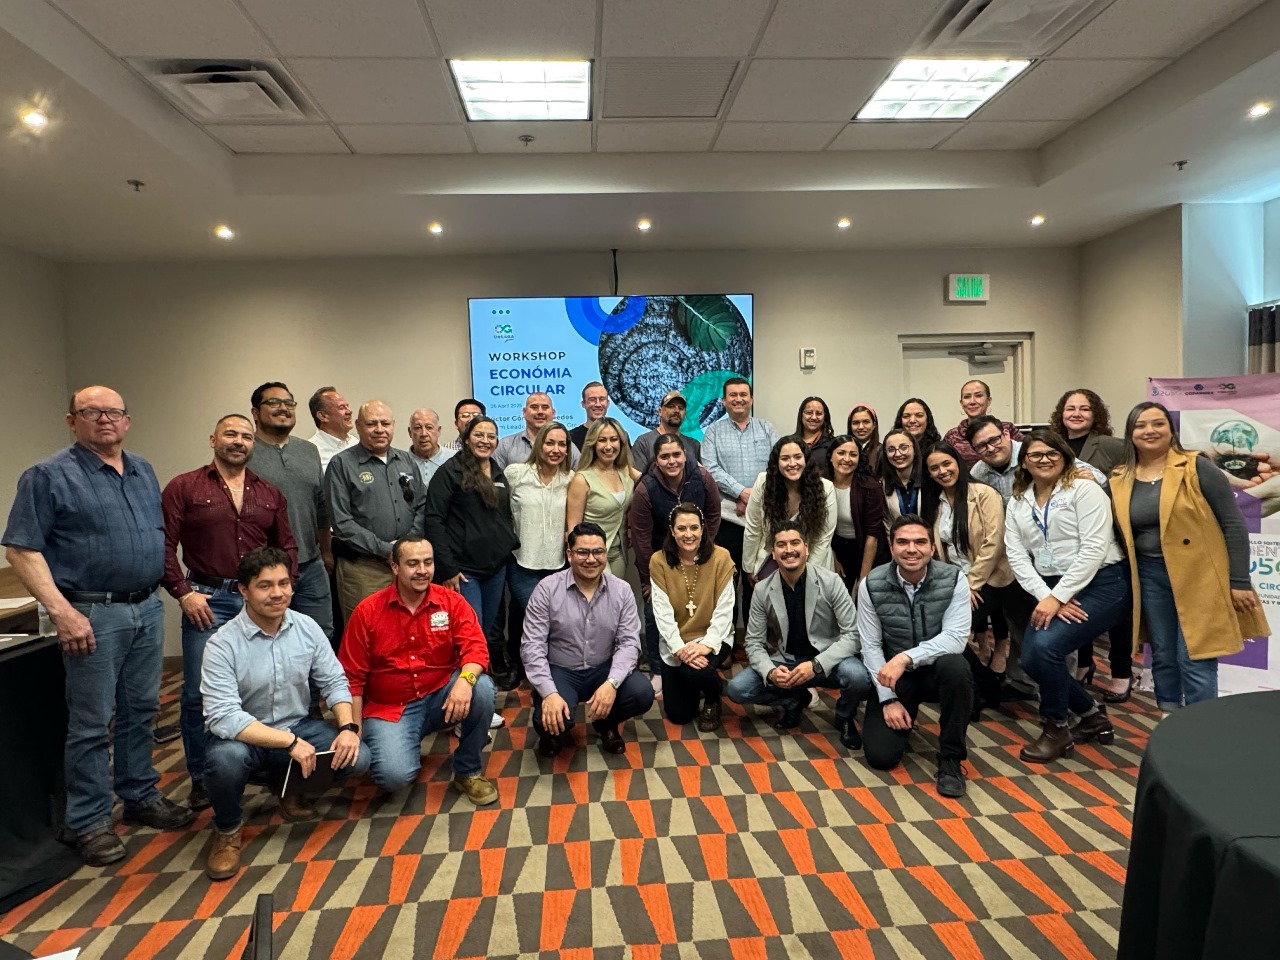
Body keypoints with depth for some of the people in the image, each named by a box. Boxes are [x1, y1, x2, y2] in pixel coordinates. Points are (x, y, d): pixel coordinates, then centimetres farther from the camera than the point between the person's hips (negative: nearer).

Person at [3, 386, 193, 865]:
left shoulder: (144, 471, 12)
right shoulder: (49, 476, -7)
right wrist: (61, 611, -18)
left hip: (148, 609, 6)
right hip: (93, 616, -6)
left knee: (141, 711, 16)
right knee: (91, 723, 4)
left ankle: (141, 796, 31)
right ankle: (90, 823, 18)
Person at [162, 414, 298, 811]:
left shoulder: (269, 494, 12)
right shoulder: (184, 488, 2)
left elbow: (287, 546, 16)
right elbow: (164, 545, -3)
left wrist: (283, 588, 3)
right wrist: (183, 592, -10)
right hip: (207, 599, -3)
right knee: (199, 693, 1)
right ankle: (201, 778, 16)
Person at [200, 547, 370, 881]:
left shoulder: (307, 627, -6)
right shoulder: (222, 644, -19)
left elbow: (334, 682, -1)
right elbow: (222, 716, -27)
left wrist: (348, 726, -19)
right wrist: (289, 742, -31)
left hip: (297, 727, 4)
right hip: (242, 737, -4)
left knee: (357, 758, -17)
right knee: (226, 758, -37)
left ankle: (287, 783, 16)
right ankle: (227, 831, -3)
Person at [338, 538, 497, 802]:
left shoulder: (451, 602, -5)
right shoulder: (367, 611, -7)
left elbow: (475, 647, -15)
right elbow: (352, 676, -3)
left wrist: (465, 680, -37)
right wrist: (355, 730, -7)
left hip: (440, 697, 2)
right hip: (389, 709, -1)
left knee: (482, 688, -28)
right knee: (394, 775, -26)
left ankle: (468, 771, -5)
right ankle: (405, 745, 14)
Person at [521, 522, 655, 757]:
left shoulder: (622, 590, -4)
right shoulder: (547, 589, -11)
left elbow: (629, 642, -8)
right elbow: (532, 646, -14)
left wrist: (611, 683, -26)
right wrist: (549, 693, -26)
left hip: (604, 669, 3)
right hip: (559, 671, -2)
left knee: (642, 694, -23)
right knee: (550, 719, -31)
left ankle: (606, 724, 12)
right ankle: (555, 733, 11)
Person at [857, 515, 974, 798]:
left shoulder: (954, 579, -14)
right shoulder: (872, 584, -13)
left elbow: (956, 637, -23)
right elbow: (871, 646, -8)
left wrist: (907, 657, -36)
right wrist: (888, 699, -14)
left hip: (936, 671, 0)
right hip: (894, 678, 1)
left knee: (955, 667, -37)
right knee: (881, 756, -14)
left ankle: (951, 757, -14)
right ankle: (903, 718, 23)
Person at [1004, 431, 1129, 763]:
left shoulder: (1084, 490, -6)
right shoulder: (1017, 503, 10)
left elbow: (1094, 549, -15)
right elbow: (1017, 556, 2)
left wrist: (1056, 597, -19)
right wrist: (1047, 597, -13)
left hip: (1099, 584, -6)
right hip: (1051, 591, 6)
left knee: (1046, 646, -24)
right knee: (1031, 659, -6)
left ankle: (1056, 729, 0)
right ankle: (1092, 717, 21)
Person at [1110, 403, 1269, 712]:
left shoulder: (1197, 468, -9)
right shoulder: (1119, 480, 3)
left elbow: (1234, 524, -8)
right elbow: (1121, 533, 14)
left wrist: (1239, 582, -9)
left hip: (1199, 577, -4)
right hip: (1150, 577, 4)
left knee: (1195, 660, -3)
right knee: (1163, 659, 12)